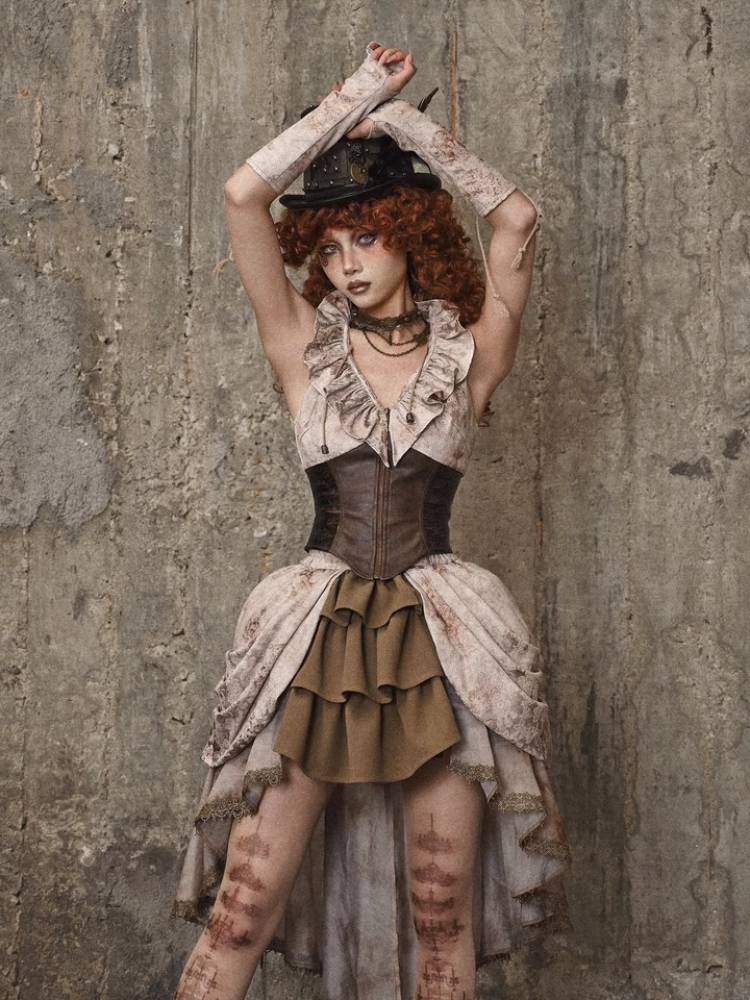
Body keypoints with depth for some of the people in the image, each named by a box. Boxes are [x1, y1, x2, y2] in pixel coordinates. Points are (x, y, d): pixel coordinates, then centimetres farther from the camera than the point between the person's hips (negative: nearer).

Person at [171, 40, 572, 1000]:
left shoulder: (466, 357, 8)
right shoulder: (306, 349, 8)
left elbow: (517, 220, -3)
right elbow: (244, 195, 0)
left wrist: (405, 119, 4)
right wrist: (356, 96, 5)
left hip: (441, 641, 0)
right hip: (317, 635, 0)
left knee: (445, 913, 5)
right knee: (242, 906, -4)